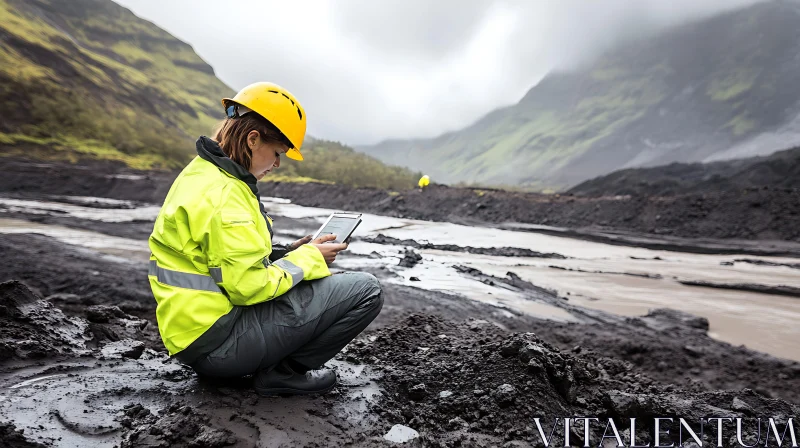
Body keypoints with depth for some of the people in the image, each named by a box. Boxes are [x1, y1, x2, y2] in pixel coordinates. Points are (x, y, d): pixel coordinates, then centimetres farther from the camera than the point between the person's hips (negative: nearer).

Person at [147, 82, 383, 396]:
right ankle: (282, 373, 0)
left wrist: (290, 252, 7)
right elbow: (249, 286, -24)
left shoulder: (201, 172, 10)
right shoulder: (223, 194, -22)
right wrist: (308, 259, -10)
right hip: (217, 340, -10)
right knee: (365, 290, -14)